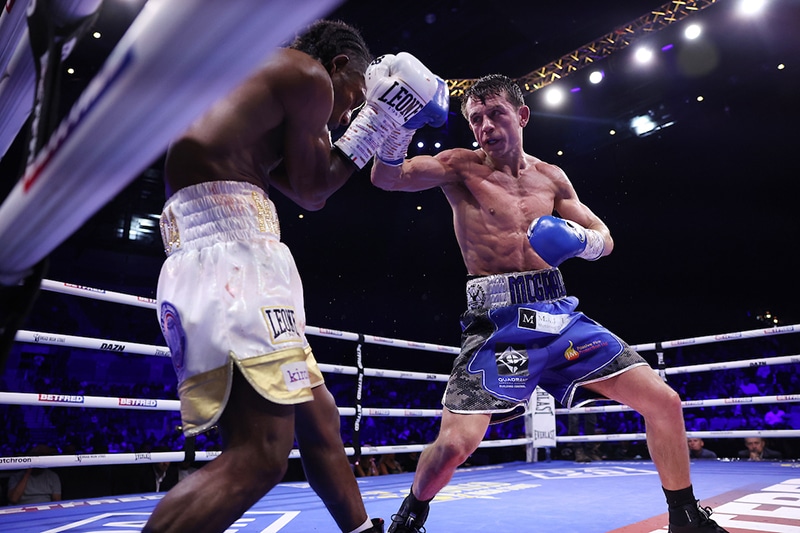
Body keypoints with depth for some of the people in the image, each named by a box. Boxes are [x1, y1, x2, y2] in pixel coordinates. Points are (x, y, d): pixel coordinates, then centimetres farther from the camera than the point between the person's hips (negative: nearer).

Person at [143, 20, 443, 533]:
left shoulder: (261, 80, 30)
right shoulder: (309, 72, 2)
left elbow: (297, 183, 31)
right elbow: (313, 190, 3)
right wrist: (375, 120, 13)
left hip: (234, 260, 10)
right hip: (231, 247, -10)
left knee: (319, 418, 16)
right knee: (259, 454, -15)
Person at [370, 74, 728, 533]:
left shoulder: (551, 177, 13)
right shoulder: (461, 167, 1)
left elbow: (604, 238, 15)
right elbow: (388, 178, -13)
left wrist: (580, 241, -8)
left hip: (560, 315, 5)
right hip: (498, 322, -4)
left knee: (664, 401, 2)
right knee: (456, 443, -19)